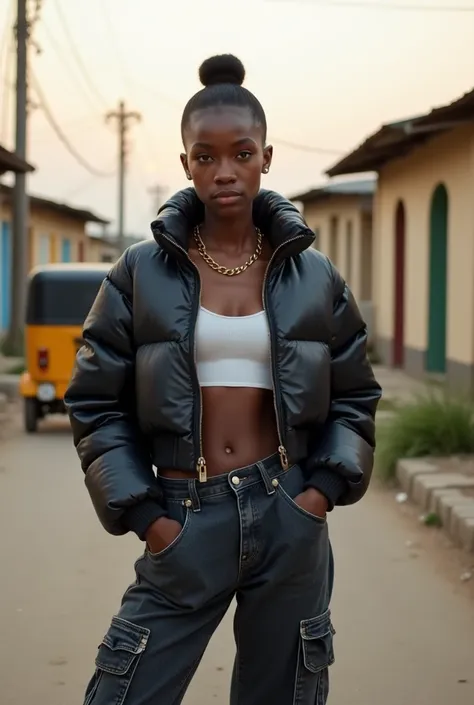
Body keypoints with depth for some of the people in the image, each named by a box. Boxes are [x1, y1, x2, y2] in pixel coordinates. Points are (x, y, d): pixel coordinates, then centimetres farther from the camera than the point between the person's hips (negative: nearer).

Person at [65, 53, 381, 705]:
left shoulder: (313, 277, 5)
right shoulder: (141, 275, 1)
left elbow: (355, 395, 12)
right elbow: (97, 403, 2)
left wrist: (327, 488, -2)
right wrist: (141, 512, -7)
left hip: (291, 522, 1)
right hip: (186, 521, -1)